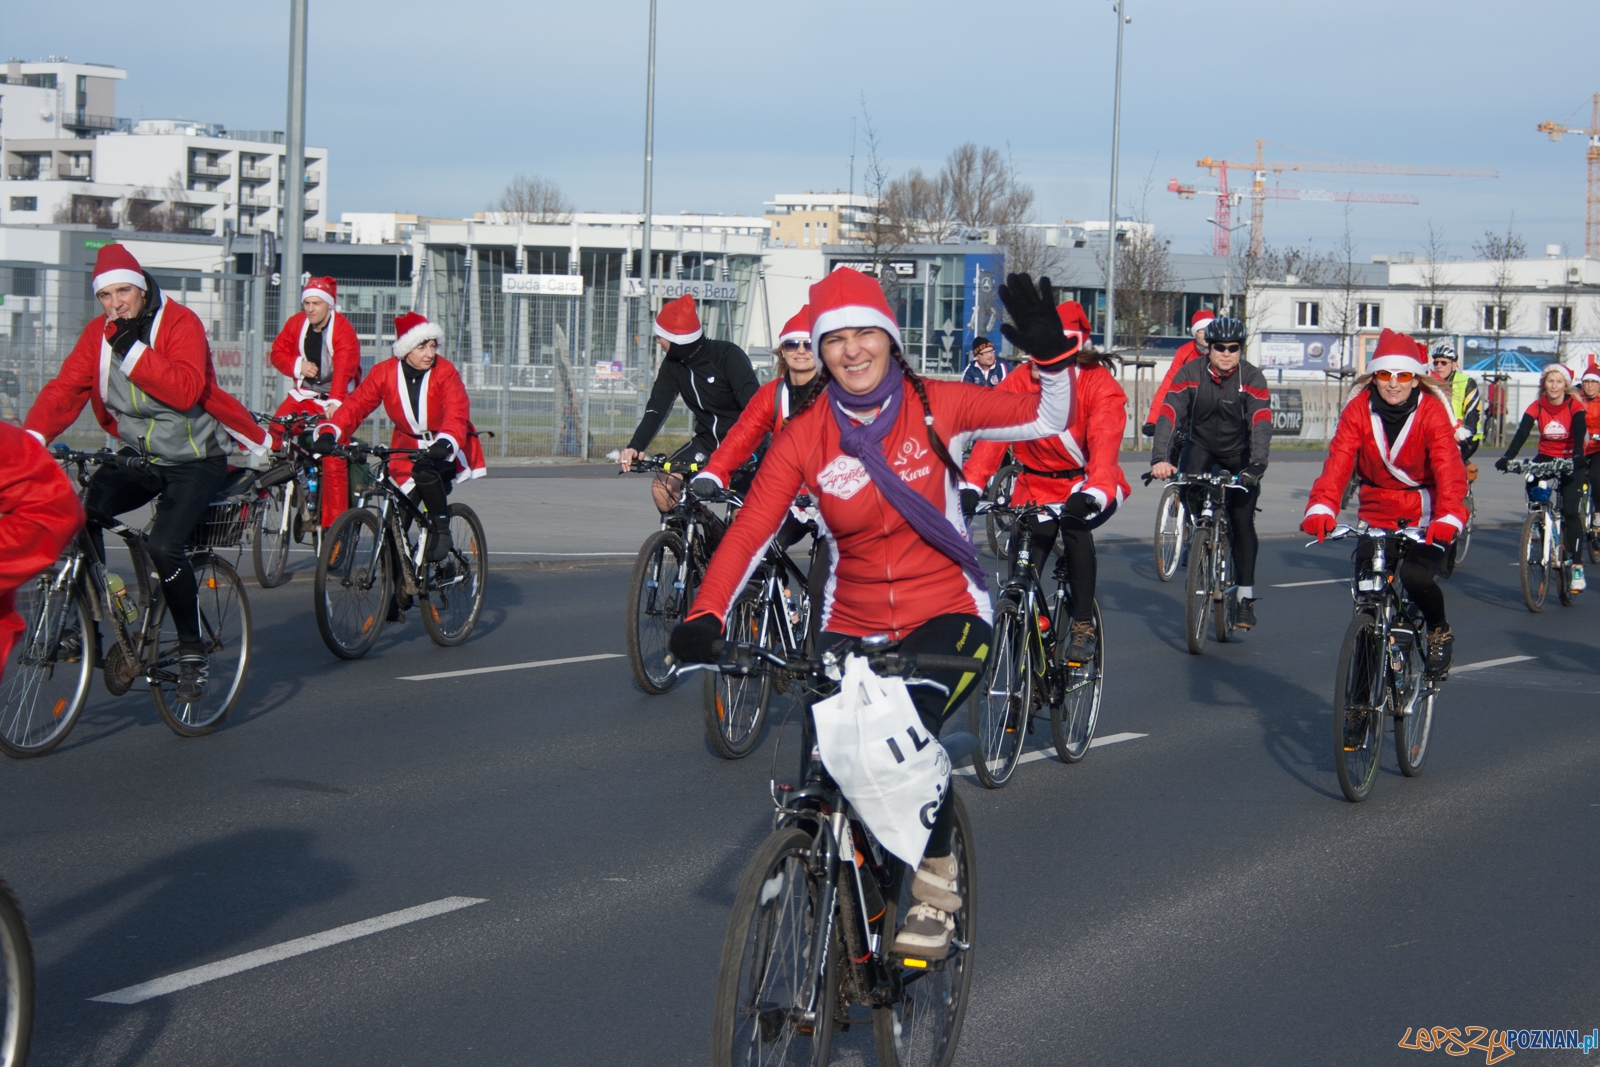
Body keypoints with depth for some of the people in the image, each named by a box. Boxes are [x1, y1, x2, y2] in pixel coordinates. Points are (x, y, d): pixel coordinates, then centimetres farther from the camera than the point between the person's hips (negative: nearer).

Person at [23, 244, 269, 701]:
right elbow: (66, 387, -11)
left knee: (164, 546, -25)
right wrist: (33, 436, -27)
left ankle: (191, 649, -4)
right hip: (140, 457, 5)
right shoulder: (99, 334, 0)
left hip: (195, 461, -5)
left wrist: (132, 350, -34)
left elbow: (186, 389, -31)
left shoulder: (180, 323, -16)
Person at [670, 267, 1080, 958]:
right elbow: (748, 532, -13)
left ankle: (936, 883, -7)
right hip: (850, 626, 3)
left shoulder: (935, 406, -5)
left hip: (946, 616, -2)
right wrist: (704, 617, -28)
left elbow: (1046, 421, 1)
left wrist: (1052, 355, -19)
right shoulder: (804, 437, -5)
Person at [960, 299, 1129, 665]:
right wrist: (971, 484, -40)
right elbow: (991, 433, -23)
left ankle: (1083, 624, -18)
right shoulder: (1019, 382, -10)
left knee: (1075, 525, -34)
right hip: (1037, 486, 3)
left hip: (1085, 484, -2)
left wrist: (1093, 493, -50)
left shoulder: (1099, 385, -17)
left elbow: (1105, 444, -32)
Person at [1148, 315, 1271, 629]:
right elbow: (1168, 415, -27)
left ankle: (1246, 597, 2)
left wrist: (1256, 465, -46)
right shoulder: (1191, 373, -18)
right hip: (1202, 446, 1)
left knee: (1242, 522, -8)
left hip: (1239, 455, -1)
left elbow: (1261, 423, -30)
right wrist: (1160, 458, -42)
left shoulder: (1252, 377, -19)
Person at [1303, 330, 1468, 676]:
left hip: (1425, 517, -3)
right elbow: (1338, 460, -19)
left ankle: (1440, 632, 6)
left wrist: (1449, 516, -43)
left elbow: (1449, 468, -25)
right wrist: (1321, 508, -37)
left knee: (1416, 575, -25)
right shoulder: (1359, 409, -7)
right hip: (1377, 515, 3)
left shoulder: (1432, 412, -13)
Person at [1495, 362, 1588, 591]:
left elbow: (1580, 434, -26)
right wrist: (1507, 458, -36)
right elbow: (1521, 433, -19)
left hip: (1570, 462, -3)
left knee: (1570, 511, -14)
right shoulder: (1536, 407, -8)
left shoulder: (1575, 406, -13)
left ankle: (1577, 566, -11)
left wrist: (1577, 457, -46)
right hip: (1546, 458, 3)